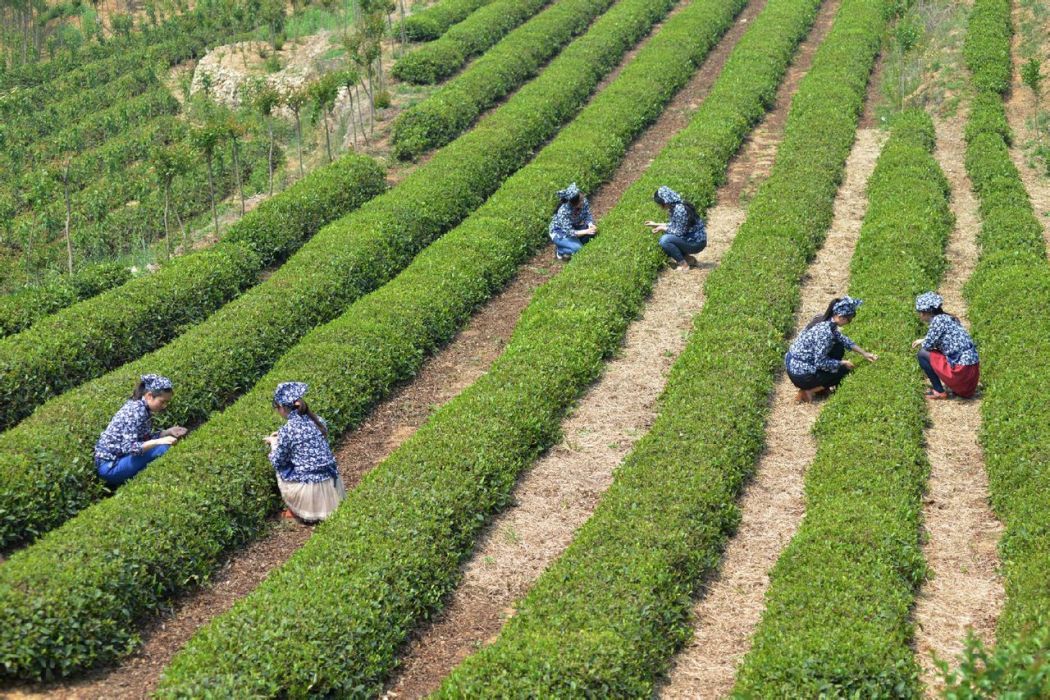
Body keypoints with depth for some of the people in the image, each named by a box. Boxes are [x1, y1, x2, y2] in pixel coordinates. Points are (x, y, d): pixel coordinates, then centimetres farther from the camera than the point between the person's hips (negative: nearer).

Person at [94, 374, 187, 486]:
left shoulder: (140, 407, 6)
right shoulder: (137, 411, -21)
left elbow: (147, 437, 13)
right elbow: (129, 447, -28)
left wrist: (169, 431, 0)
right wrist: (159, 441, -33)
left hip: (118, 459, 10)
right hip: (110, 466, -10)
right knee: (162, 448, -22)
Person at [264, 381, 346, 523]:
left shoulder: (286, 431, -13)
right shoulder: (319, 421, 3)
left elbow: (277, 462, -1)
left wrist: (274, 443, 17)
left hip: (306, 489, -5)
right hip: (332, 484, 5)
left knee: (282, 468, 23)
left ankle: (295, 511, 25)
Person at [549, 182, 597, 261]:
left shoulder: (584, 201, -23)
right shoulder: (564, 211, -38)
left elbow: (588, 216, -12)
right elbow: (569, 233, -36)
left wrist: (590, 225, -35)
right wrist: (586, 231, -44)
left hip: (573, 227, 6)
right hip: (558, 232, -6)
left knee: (593, 231, -17)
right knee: (578, 248, -25)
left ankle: (576, 243, 6)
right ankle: (560, 250, 3)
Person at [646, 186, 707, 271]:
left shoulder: (680, 209, -25)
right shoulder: (674, 208, 4)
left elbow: (680, 232, -22)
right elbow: (673, 225, 18)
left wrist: (663, 229, -12)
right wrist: (656, 225, 16)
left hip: (696, 243, -10)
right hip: (690, 238, 10)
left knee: (665, 240, -21)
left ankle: (683, 264, -9)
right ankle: (688, 259, 12)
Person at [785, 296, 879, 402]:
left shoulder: (824, 320, 0)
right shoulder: (825, 332, -27)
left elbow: (842, 339, 15)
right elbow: (820, 362, -23)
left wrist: (864, 353, 12)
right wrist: (843, 363, -9)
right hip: (801, 376, -8)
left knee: (838, 348, 13)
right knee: (844, 370, 5)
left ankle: (820, 385, 17)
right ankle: (809, 391, 0)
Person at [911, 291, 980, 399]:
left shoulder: (938, 320, -11)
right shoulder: (948, 317, 15)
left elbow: (928, 345, -8)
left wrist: (922, 343, 13)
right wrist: (923, 340, 31)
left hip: (961, 369, -9)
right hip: (973, 367, 9)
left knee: (922, 354, 1)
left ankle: (939, 391, 4)